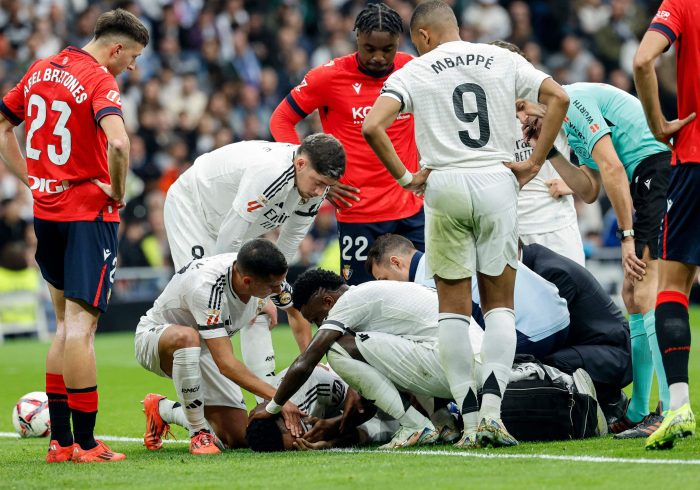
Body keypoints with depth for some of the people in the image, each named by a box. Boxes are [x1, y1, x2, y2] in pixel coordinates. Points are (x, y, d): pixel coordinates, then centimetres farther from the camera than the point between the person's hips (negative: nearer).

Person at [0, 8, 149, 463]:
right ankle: (84, 442, -4)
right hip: (89, 213, -7)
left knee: (67, 326, 16)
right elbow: (117, 143, -31)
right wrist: (117, 191, -14)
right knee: (80, 326, -6)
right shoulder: (99, 81, -14)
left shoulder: (41, 70, 10)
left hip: (46, 210, 7)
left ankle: (59, 438, 15)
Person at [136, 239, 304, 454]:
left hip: (204, 352, 7)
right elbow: (226, 364, -41)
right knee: (186, 337, -44)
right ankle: (199, 435, -29)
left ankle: (163, 411, 19)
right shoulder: (205, 286, -38)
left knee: (238, 438, -7)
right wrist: (277, 397, -44)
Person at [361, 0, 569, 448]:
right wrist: (536, 160, 6)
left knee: (454, 308, 6)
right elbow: (558, 98, 2)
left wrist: (405, 177, 0)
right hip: (497, 182, 1)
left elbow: (372, 126, -10)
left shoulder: (415, 72, 3)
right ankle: (492, 406, -10)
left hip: (445, 186, -1)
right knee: (500, 303, 8)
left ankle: (470, 419, 2)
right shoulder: (502, 61, 9)